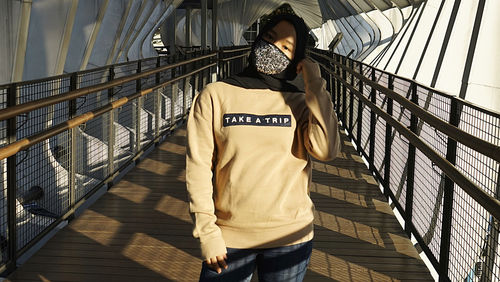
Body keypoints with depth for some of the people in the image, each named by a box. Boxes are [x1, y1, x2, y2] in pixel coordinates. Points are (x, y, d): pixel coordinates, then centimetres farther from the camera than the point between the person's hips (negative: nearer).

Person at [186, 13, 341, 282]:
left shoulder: (300, 102, -1)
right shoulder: (214, 96, -3)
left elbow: (326, 149, -18)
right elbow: (198, 166, -5)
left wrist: (315, 85, -14)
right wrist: (207, 233, -9)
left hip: (289, 237, 1)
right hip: (229, 239, -1)